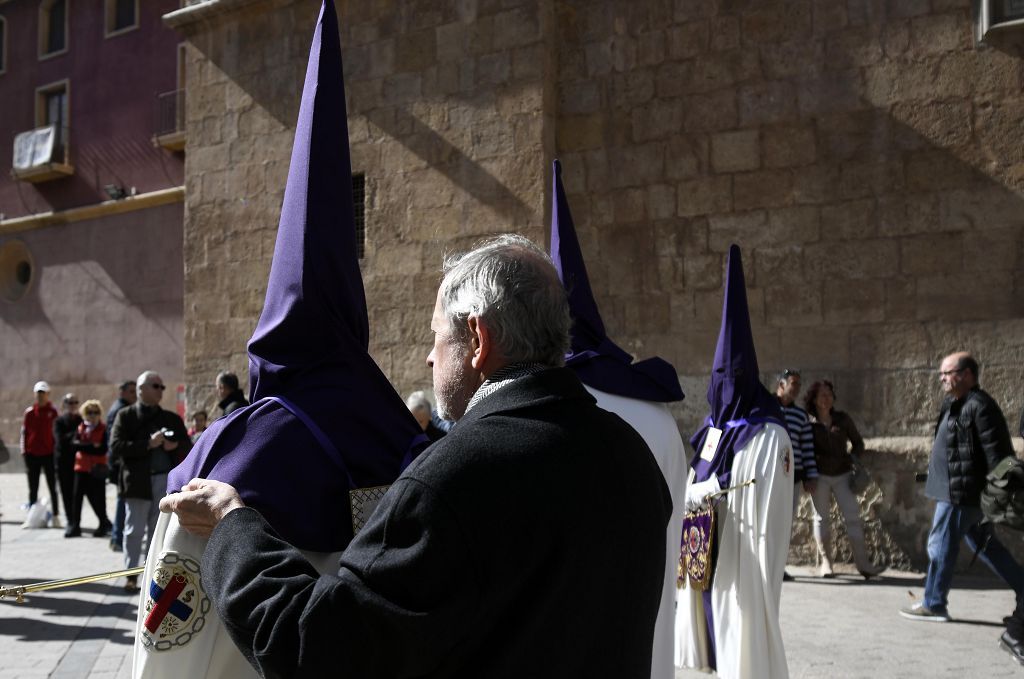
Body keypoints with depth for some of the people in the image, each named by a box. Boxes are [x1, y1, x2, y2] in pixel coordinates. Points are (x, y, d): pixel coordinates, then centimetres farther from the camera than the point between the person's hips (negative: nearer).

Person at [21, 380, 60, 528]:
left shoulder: (53, 412, -1)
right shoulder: (29, 413, 4)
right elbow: (24, 433, 6)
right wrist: (24, 453, 0)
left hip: (49, 454, -2)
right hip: (32, 454, 2)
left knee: (52, 487, 4)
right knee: (33, 489, 7)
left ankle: (55, 517, 8)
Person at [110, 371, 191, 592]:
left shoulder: (171, 418, 15)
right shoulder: (125, 416, 3)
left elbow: (187, 447, 17)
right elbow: (116, 447, -9)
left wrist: (175, 445, -6)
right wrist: (148, 444, -16)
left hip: (166, 480, 4)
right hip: (138, 480, -3)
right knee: (135, 530, 0)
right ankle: (131, 575, 7)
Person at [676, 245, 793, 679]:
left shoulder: (767, 435, -12)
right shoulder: (713, 427, 11)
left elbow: (769, 507, -15)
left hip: (742, 558, -7)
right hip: (707, 555, 8)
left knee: (746, 643, -2)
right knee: (719, 642, 13)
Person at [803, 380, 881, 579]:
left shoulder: (843, 419, 5)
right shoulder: (808, 423, -3)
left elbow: (857, 442, 15)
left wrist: (853, 459, 0)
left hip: (843, 475, 2)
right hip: (820, 476, -2)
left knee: (853, 516, -3)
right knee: (821, 517, 5)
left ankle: (863, 563, -1)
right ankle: (825, 562, 13)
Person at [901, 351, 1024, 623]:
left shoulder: (979, 407, -17)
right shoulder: (954, 404, 14)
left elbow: (997, 453, -20)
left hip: (962, 492, -10)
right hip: (955, 489, 10)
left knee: (941, 545, -1)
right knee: (983, 544, 16)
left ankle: (933, 605, 9)